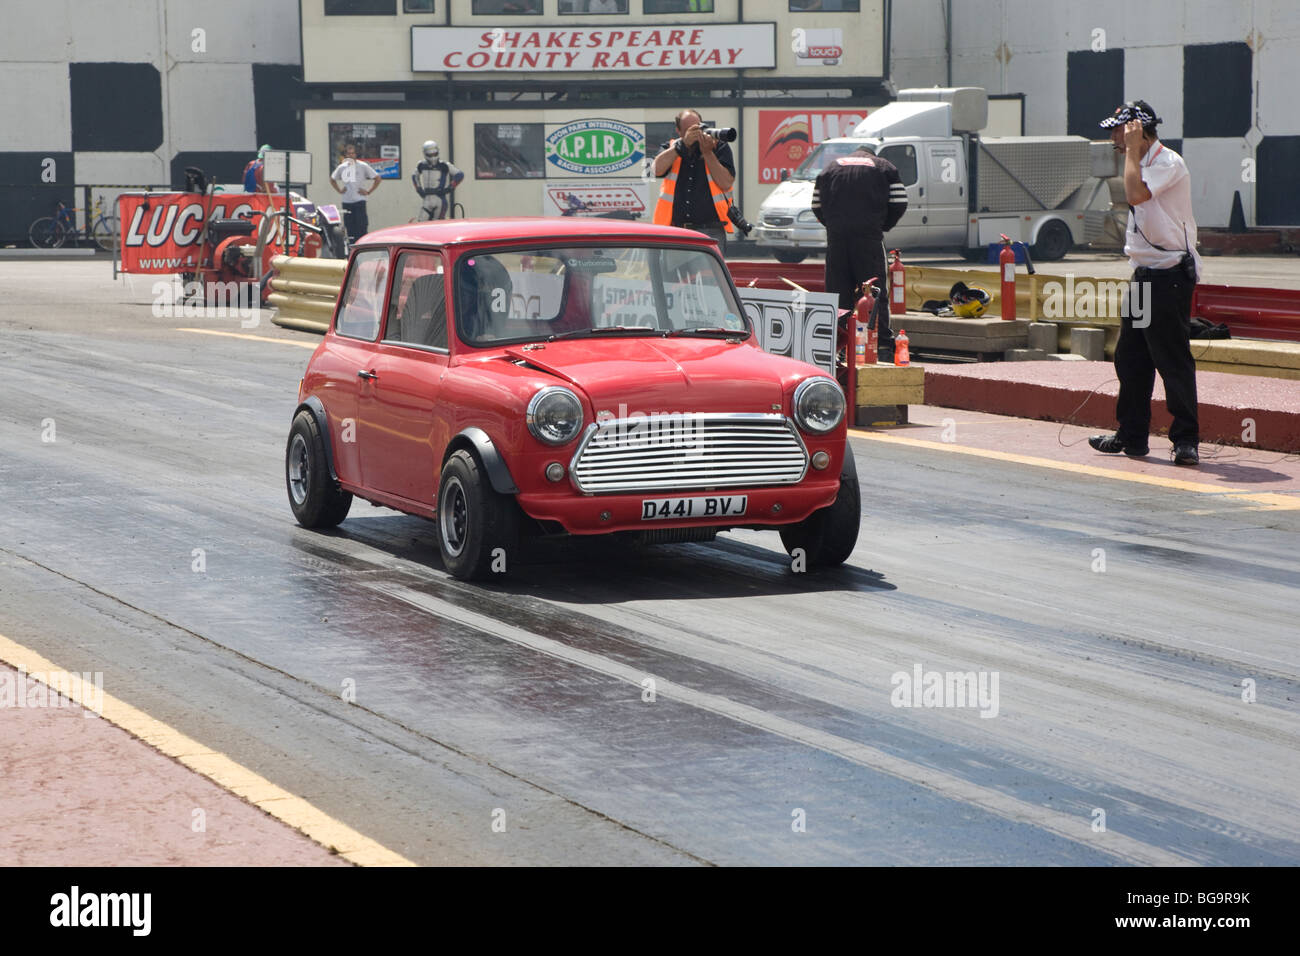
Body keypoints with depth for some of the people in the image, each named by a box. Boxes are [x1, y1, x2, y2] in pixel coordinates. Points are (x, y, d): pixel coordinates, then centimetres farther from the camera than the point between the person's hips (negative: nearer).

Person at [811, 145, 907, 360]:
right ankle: (883, 345, -8)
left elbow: (817, 206, 15)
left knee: (838, 292, 5)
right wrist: (883, 226, 17)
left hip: (836, 237, 2)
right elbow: (899, 203, 5)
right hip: (869, 235, -2)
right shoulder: (884, 167, 14)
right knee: (876, 292, -1)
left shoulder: (832, 167, 20)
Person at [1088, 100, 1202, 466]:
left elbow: (1136, 194, -29)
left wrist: (1132, 149, -20)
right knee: (1130, 359, 12)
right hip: (1144, 276, 10)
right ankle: (1132, 436, 20)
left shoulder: (1169, 164, -14)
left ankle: (1186, 439, -5)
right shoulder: (1145, 165, 16)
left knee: (1173, 360, -9)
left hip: (1170, 277, -10)